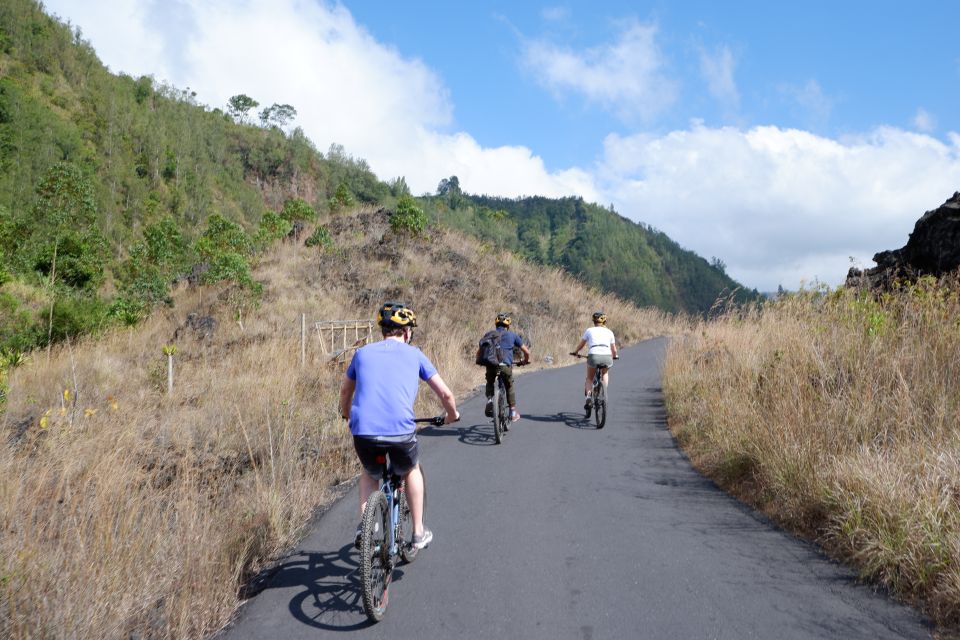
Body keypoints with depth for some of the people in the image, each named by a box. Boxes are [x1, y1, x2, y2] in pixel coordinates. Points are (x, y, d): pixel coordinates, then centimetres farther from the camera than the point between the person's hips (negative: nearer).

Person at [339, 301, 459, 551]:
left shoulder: (363, 352, 18)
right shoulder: (414, 354, 12)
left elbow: (345, 391, 34)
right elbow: (446, 394, 12)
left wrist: (347, 414, 54)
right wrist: (452, 415, 33)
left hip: (363, 431, 2)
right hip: (401, 432, -2)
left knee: (369, 473, 33)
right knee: (411, 471, 31)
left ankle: (363, 528, 17)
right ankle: (419, 533, 31)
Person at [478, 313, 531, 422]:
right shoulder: (512, 335, 17)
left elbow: (478, 351, 15)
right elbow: (526, 351, 19)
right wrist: (526, 361, 38)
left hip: (490, 365, 1)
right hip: (505, 365, -1)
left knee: (490, 384, 30)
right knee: (510, 387, 22)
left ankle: (489, 400, 5)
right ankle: (513, 413, 23)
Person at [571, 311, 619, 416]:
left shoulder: (589, 330, 18)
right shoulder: (609, 332, 21)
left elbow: (581, 345, 27)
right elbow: (614, 350, 23)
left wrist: (575, 352, 47)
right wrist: (614, 356, 45)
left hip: (593, 356, -1)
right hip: (607, 357, 1)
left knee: (589, 379, 22)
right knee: (605, 373, 35)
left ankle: (588, 396, -1)